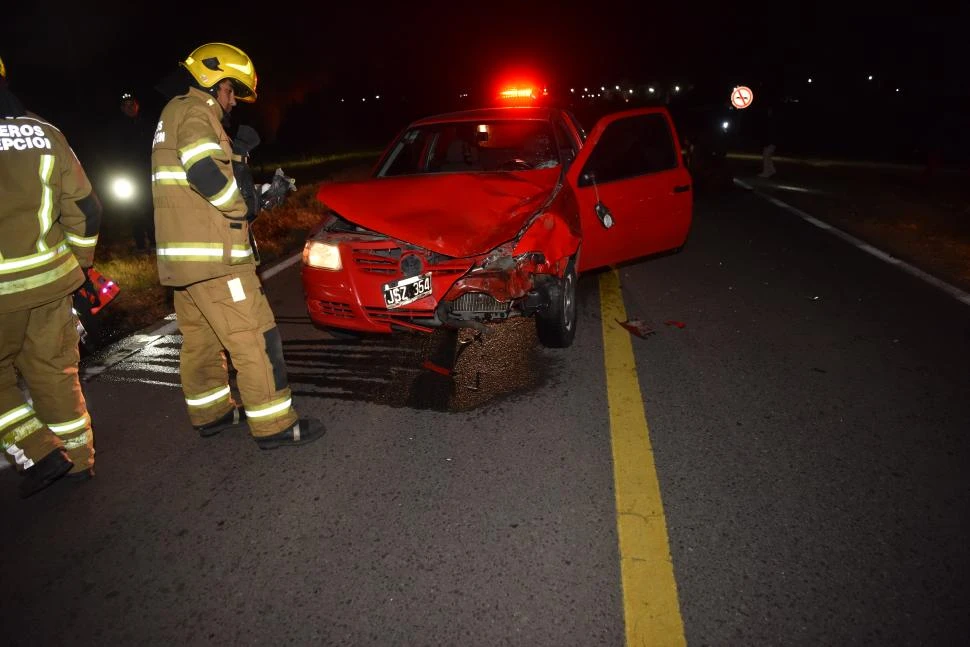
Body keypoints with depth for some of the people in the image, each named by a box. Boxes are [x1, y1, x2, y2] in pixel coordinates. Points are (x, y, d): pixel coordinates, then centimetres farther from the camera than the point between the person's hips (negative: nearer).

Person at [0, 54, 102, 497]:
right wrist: (81, 258, 18)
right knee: (55, 369, 15)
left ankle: (39, 454, 8)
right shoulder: (46, 134, 4)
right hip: (51, 277, 5)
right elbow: (85, 207, 6)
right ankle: (79, 458, 23)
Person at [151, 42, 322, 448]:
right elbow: (205, 174, -24)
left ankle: (210, 413, 29)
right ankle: (274, 426, -2)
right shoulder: (193, 111, -7)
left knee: (201, 339, 17)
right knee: (255, 338, -7)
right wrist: (242, 207, -8)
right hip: (212, 255, -11)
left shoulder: (174, 114, 24)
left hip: (183, 256, 11)